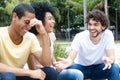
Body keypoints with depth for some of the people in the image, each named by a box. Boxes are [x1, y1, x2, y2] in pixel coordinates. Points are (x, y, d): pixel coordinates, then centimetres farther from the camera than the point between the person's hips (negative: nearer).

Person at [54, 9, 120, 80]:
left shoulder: (108, 35, -19)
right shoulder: (79, 37, -20)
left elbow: (111, 57, -24)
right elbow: (71, 58, -28)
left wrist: (109, 60, -50)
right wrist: (67, 62, -53)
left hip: (99, 68, 1)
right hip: (82, 67, -1)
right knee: (64, 73, -31)